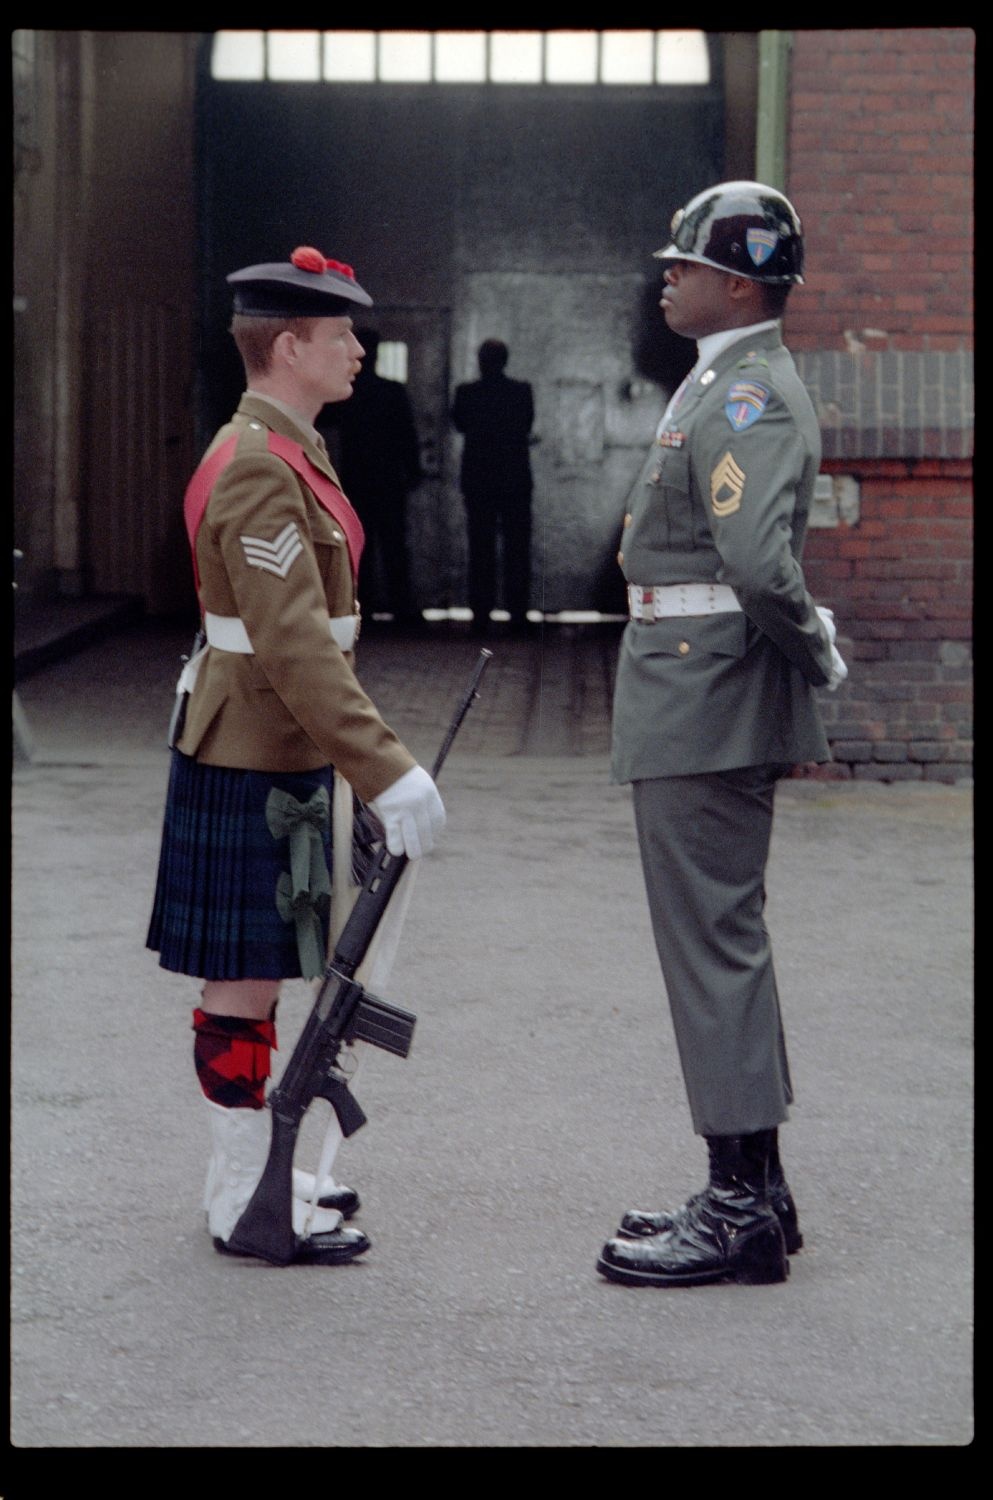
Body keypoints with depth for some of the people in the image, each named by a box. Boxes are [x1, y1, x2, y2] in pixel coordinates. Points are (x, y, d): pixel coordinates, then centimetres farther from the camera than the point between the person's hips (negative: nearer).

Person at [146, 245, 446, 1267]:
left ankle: (253, 1171, 26)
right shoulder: (255, 472, -20)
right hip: (251, 769, -10)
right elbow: (294, 648, -27)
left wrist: (357, 764, 21)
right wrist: (385, 772, -28)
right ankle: (245, 1201, 6)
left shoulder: (283, 454, 14)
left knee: (255, 976, 16)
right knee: (244, 979, -2)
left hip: (278, 759, 10)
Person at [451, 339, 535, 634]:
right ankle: (517, 612, 3)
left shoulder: (467, 392, -8)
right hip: (516, 478, 0)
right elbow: (527, 426, 6)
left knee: (481, 548, 4)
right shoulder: (522, 391, -5)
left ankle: (481, 613, 1)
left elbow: (460, 424, 6)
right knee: (517, 547, 6)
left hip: (477, 479, 0)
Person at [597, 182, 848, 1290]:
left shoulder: (747, 396, -17)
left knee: (713, 942, -6)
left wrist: (812, 651, -15)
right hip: (693, 701, 11)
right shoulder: (723, 384, 17)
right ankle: (752, 1188, 23)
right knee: (723, 940, 14)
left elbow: (758, 561, -30)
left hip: (707, 706, -11)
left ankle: (742, 1212, 0)